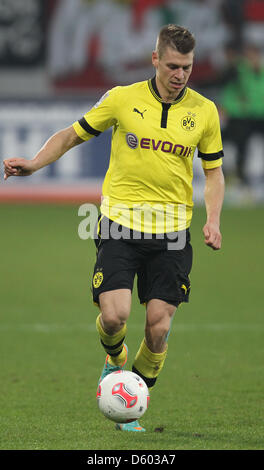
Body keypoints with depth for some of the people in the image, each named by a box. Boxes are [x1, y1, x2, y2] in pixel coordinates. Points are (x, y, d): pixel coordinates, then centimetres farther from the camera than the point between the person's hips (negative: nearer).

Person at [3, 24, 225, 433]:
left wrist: (213, 220, -2)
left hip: (172, 228, 1)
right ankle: (115, 361, 21)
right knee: (114, 315, -15)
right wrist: (34, 163, -7)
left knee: (159, 327, -5)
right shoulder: (123, 99, -2)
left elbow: (213, 170, 13)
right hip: (120, 220, -1)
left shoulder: (204, 111, 2)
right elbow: (72, 135, 8)